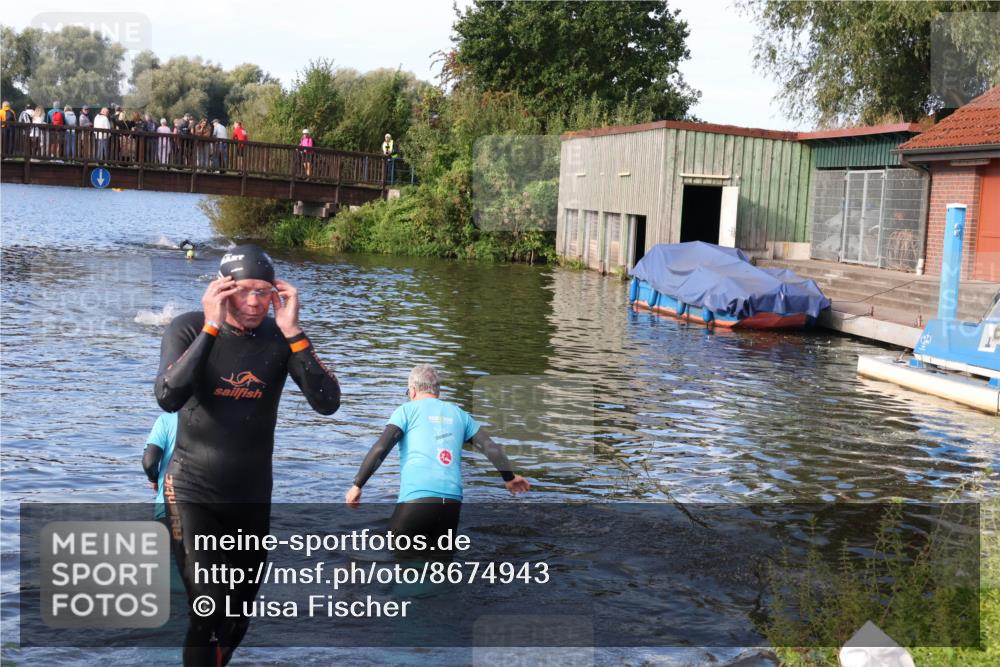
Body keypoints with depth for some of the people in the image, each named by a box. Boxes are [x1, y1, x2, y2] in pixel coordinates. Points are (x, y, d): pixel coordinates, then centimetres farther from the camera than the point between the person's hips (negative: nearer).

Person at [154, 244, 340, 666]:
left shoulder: (279, 337, -8)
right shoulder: (189, 328, -11)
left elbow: (327, 404, -18)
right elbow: (168, 398, -28)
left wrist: (293, 331, -25)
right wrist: (212, 327, -29)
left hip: (252, 494, 3)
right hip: (192, 492, -3)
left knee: (239, 619, 16)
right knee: (210, 612, -15)